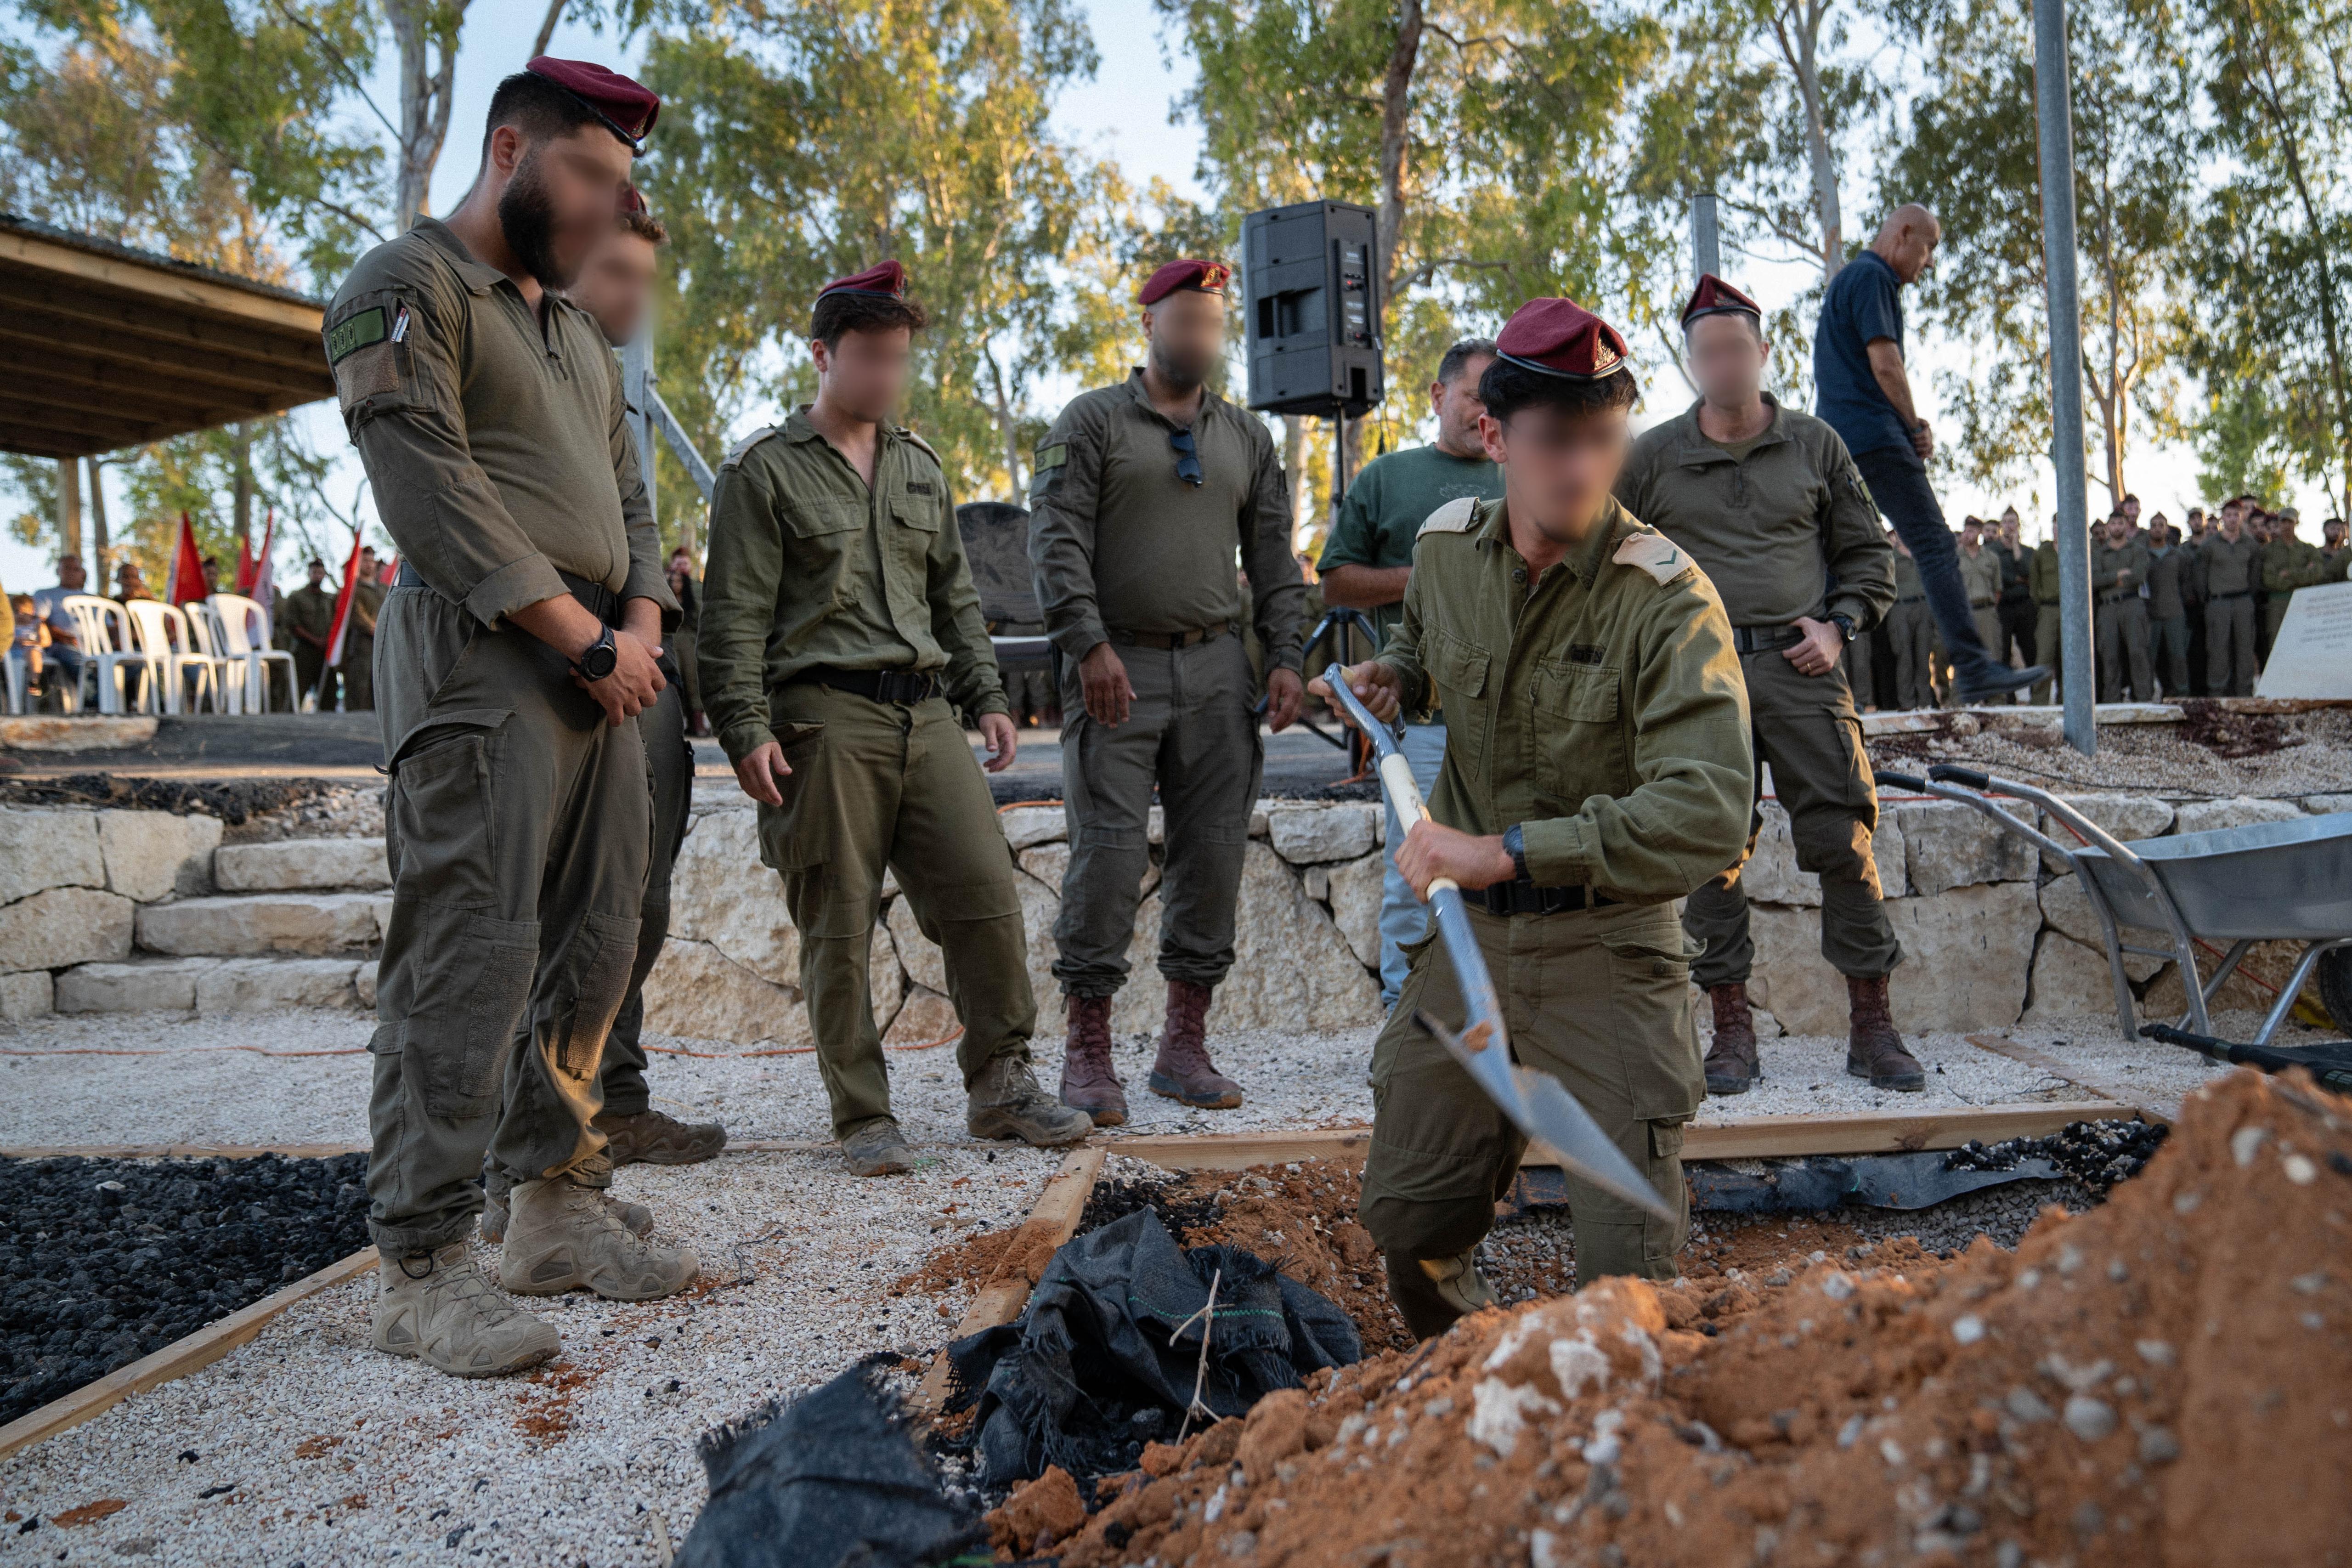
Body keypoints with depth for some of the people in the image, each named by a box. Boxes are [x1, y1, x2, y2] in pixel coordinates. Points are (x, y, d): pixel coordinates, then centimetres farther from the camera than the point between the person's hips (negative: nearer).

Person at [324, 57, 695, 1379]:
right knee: (470, 963, -10)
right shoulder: (405, 289, -2)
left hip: (604, 671, 8)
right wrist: (587, 640, -13)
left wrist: (643, 626, 3)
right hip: (481, 665, -8)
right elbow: (441, 499, -13)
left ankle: (559, 1211, 18)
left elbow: (629, 496, 22)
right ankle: (426, 1269, -2)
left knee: (592, 957, 8)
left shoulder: (575, 328, 25)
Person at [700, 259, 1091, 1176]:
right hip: (824, 719, -5)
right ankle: (863, 1118, 11)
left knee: (987, 894, -1)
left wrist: (986, 698, 15)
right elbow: (736, 616, -4)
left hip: (925, 713, 5)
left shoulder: (920, 468, 20)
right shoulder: (764, 469, 2)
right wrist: (747, 731, -12)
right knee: (838, 928, -1)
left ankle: (999, 1086, 12)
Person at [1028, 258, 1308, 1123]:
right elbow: (1057, 541, -5)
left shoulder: (1247, 437, 18)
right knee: (1108, 856, -7)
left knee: (1213, 856, 4)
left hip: (1217, 670, 5)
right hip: (1119, 668, -4)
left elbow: (1274, 559, 17)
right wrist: (1090, 646, -16)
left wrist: (1285, 657, 5)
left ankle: (1184, 1045, 15)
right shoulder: (1091, 421, 4)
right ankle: (1088, 1052, 3)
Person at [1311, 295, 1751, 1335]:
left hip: (1607, 947, -4)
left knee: (1629, 1262, -6)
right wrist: (1392, 676, 6)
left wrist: (1506, 852, -33)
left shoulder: (1666, 596, -18)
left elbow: (1708, 811, -31)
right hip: (1465, 936, 5)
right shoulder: (1445, 547, 0)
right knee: (1407, 1220, 11)